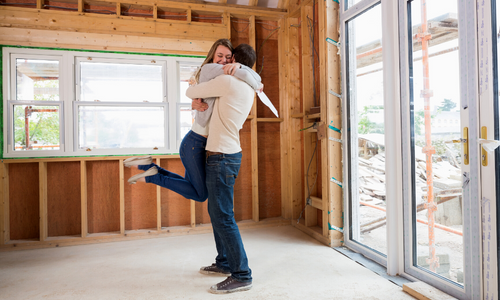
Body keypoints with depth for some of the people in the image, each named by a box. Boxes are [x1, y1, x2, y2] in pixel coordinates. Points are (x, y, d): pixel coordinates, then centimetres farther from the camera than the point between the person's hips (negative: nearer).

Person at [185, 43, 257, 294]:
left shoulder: (227, 81, -13)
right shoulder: (249, 90, 13)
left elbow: (191, 92, -2)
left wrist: (195, 94, 19)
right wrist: (202, 103, 19)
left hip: (222, 157, -9)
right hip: (229, 154, 9)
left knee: (223, 217, -5)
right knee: (216, 211, 18)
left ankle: (241, 275, 3)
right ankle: (224, 263, 30)